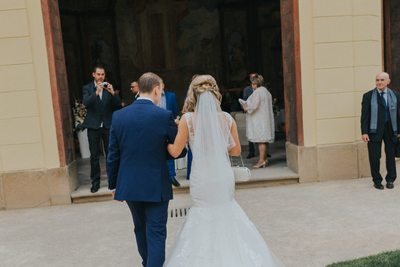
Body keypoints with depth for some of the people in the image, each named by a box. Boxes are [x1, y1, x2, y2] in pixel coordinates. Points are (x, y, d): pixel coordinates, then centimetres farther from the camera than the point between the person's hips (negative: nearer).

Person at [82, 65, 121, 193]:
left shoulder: (109, 87, 5)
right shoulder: (87, 88, 3)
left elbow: (118, 104, -2)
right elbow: (86, 103, -14)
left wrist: (113, 93, -20)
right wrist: (96, 92, -27)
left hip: (108, 125, 1)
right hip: (93, 126, -1)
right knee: (94, 156, 3)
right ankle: (95, 182, 12)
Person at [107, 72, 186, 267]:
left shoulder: (118, 116, -3)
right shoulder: (164, 116, -13)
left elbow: (113, 156, 1)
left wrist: (113, 184, 11)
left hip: (129, 185, 5)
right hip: (156, 186, -4)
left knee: (140, 229, 23)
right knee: (156, 234, 5)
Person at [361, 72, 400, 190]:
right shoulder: (368, 96, -1)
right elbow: (364, 115, -3)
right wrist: (364, 132, -10)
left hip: (390, 130, 2)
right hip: (374, 130, -2)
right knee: (374, 157, 2)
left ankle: (390, 180, 25)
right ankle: (377, 181, 18)